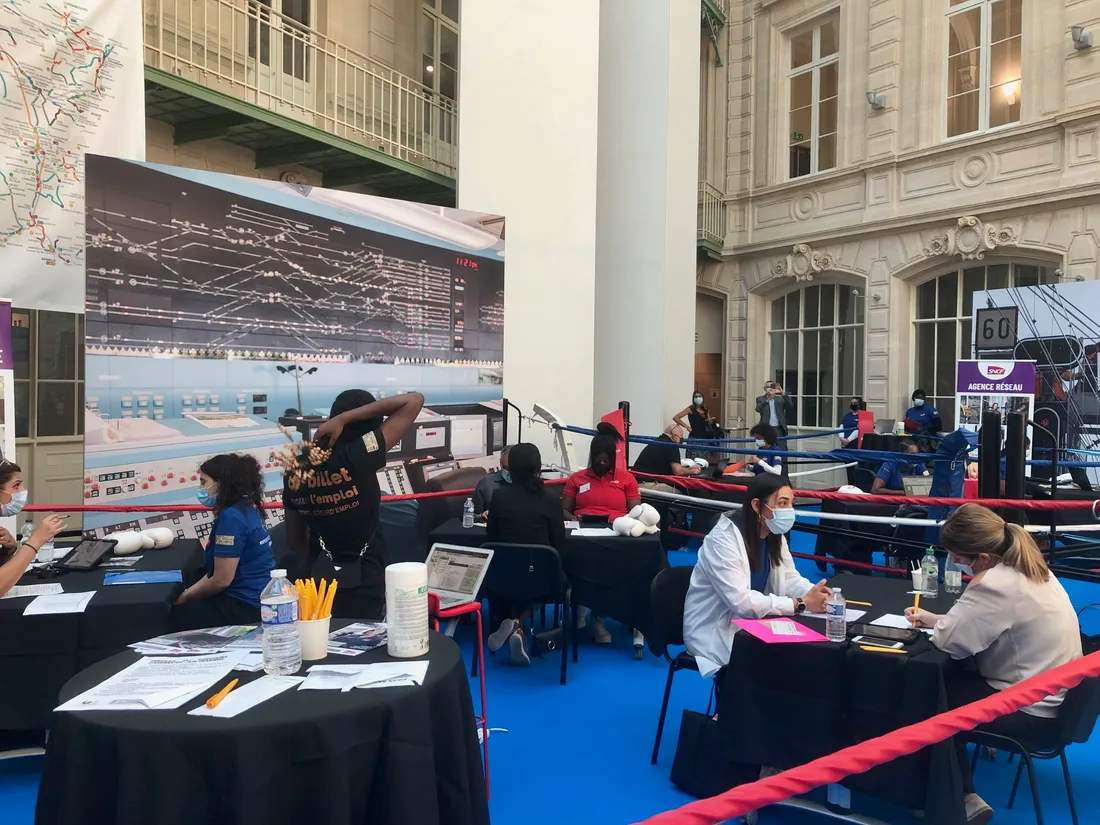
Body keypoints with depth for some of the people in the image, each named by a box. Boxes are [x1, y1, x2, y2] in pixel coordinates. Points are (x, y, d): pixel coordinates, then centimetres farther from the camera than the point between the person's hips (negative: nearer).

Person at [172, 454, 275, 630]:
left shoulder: (231, 517, -20)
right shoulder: (245, 508, 9)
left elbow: (221, 580, -17)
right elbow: (222, 570, 13)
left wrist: (185, 597, -1)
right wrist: (188, 592, 7)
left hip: (247, 607, -9)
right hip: (253, 598, 9)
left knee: (174, 615, 4)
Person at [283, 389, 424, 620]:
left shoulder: (296, 471, -5)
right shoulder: (358, 457, -23)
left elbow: (294, 539, 7)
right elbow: (415, 400, -21)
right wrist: (344, 417, -21)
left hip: (319, 577, 6)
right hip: (363, 581, -6)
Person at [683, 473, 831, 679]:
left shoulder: (775, 535, 2)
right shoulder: (724, 538, -24)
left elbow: (789, 579, 2)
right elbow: (741, 602, -30)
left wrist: (814, 593, -20)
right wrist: (801, 604, -30)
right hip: (714, 633, -7)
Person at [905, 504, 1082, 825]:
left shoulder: (996, 583, -30)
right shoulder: (1025, 565, 0)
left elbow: (948, 640, -24)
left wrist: (939, 626, -4)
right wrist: (938, 618, 7)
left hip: (1032, 711, -9)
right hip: (1055, 695, 9)